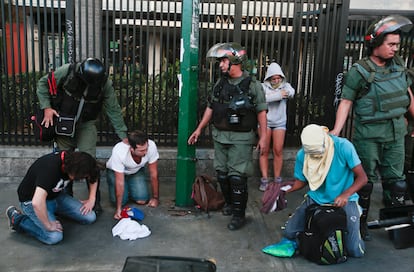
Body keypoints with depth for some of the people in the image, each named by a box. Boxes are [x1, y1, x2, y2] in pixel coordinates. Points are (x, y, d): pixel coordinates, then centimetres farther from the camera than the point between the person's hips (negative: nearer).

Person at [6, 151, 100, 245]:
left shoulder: (74, 160, -14)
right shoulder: (50, 167, -36)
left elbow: (93, 176, 6)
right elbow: (37, 203, -45)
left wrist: (91, 200, -4)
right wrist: (49, 225, -31)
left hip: (56, 196, 7)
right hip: (31, 200, -7)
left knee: (90, 217, -6)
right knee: (54, 237, -27)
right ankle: (17, 218, -3)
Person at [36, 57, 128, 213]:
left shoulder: (105, 84, -18)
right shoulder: (67, 72, -20)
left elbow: (114, 111, -11)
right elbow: (43, 84, -5)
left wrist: (123, 135, -12)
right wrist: (46, 107, -16)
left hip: (86, 124, -1)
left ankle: (95, 200, 1)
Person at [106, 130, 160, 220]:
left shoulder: (151, 146, -35)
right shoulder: (118, 152, -40)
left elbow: (154, 174, -22)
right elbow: (119, 182, -32)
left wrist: (155, 197, -15)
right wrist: (118, 208, -30)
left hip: (136, 171, 2)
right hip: (115, 171, -2)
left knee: (142, 200, -14)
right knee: (120, 201, -17)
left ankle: (131, 189, 19)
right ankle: (126, 190, 17)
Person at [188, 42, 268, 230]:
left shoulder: (252, 85, -7)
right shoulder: (220, 84, 8)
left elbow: (261, 112, -5)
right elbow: (210, 108, 15)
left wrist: (263, 137, -9)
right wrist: (199, 129, 14)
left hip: (241, 139, -6)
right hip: (220, 137, 6)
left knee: (237, 176, -5)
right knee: (222, 174, 12)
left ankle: (239, 214, 6)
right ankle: (230, 204, 32)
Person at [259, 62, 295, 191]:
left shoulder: (285, 85, 5)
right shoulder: (263, 86, -2)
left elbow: (291, 92, -17)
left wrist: (286, 92, -36)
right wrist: (278, 95, -26)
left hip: (280, 122, 1)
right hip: (265, 121, -1)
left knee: (278, 151, 1)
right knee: (264, 151, 0)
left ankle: (277, 179, 11)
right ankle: (264, 179, 6)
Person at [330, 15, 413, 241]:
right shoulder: (359, 71, -12)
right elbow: (346, 102, -12)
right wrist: (336, 131, -20)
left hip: (396, 133, 5)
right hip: (369, 135, -5)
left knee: (396, 180, 12)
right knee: (365, 181, 6)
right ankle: (360, 223, 21)